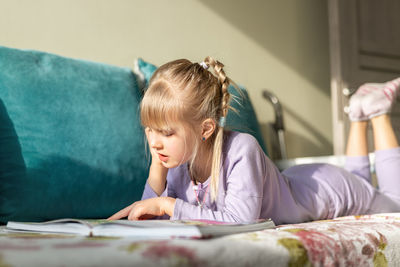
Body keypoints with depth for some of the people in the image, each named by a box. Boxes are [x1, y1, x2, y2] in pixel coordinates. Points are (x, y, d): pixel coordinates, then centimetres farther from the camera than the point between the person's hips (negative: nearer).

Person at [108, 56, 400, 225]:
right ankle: (359, 115, 41)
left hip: (327, 188, -6)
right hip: (294, 183, 6)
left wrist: (167, 205, -46)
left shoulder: (241, 149, -43)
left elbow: (239, 219, -50)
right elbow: (159, 219, -18)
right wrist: (157, 165, -31)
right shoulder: (179, 159, -22)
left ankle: (377, 110, 31)